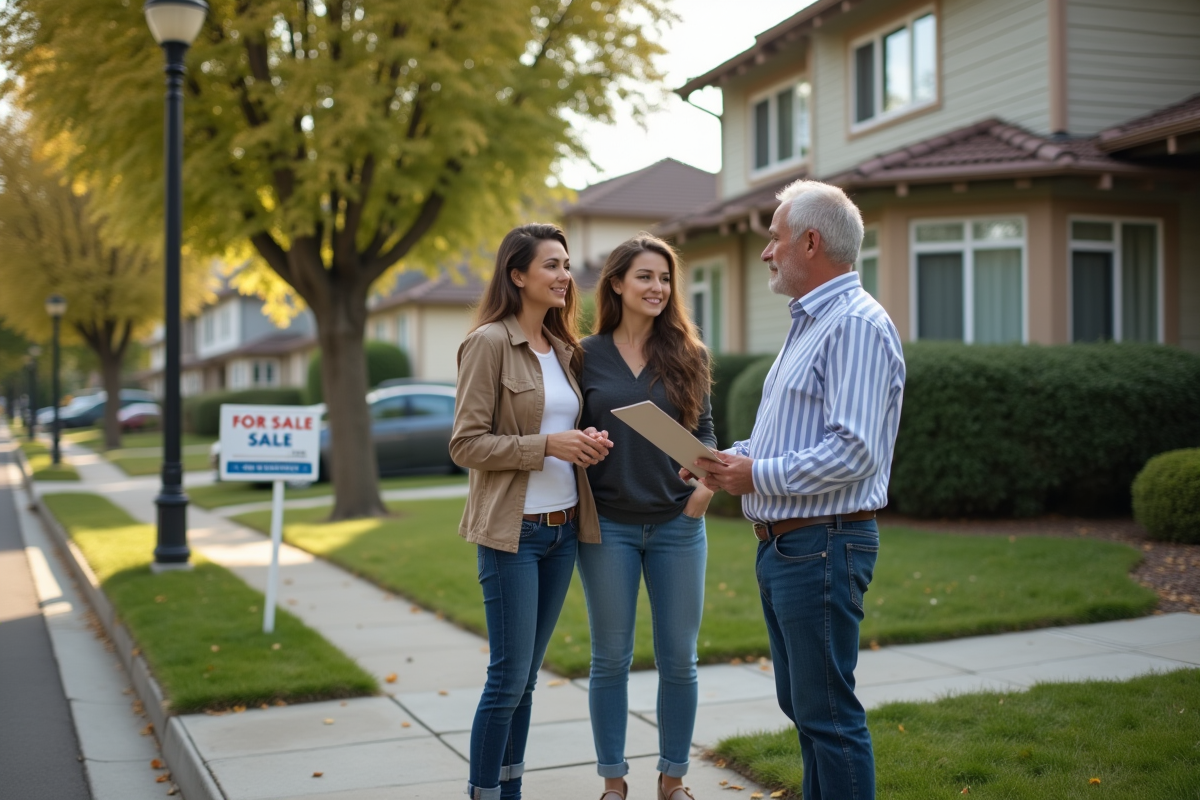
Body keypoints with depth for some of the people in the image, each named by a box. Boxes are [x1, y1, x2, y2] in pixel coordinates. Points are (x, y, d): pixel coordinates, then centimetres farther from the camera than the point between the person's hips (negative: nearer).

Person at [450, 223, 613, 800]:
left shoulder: (563, 349, 12)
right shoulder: (490, 343, -10)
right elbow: (466, 444, -13)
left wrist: (588, 447, -1)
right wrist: (546, 445, -20)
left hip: (563, 529, 7)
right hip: (512, 531, -7)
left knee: (525, 677, 13)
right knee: (509, 676, -4)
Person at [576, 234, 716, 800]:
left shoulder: (687, 354, 4)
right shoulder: (587, 356, 1)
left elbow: (704, 431, 9)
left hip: (678, 522, 1)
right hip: (608, 525, -1)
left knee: (678, 658, 6)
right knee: (611, 658, 7)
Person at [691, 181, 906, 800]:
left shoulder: (857, 326, -16)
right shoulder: (808, 324, 18)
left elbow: (852, 451, -25)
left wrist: (757, 476, -17)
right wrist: (736, 456, 7)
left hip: (823, 546, -11)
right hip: (781, 544, 11)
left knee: (827, 713, -4)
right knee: (802, 704, 18)